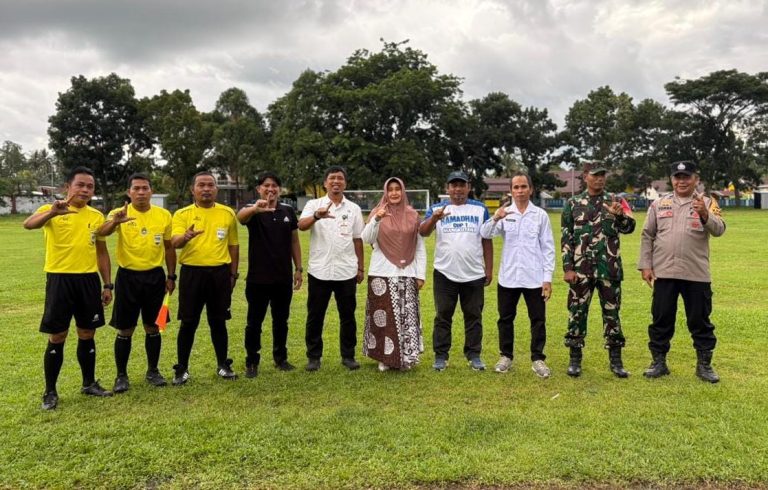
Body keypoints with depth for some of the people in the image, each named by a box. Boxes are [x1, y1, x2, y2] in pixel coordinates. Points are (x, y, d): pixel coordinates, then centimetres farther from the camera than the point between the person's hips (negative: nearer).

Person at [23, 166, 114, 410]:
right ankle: (50, 391, 16)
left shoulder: (97, 216, 8)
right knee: (57, 337, 2)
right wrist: (53, 212, -46)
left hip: (89, 280, 4)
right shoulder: (51, 210, -4)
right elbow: (28, 224, -26)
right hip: (60, 279, -4)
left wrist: (108, 284, 11)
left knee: (87, 334, 12)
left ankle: (89, 383, 27)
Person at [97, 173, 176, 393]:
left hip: (155, 276, 2)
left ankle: (153, 371, 26)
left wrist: (171, 276, 8)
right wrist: (115, 222, -48)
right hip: (128, 276, -2)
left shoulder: (164, 215, 2)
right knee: (125, 329, 5)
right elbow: (102, 233, -27)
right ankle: (121, 375, 19)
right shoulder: (119, 213, -6)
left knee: (152, 327, 12)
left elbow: (169, 247, 10)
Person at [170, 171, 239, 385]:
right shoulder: (182, 214, 0)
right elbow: (175, 241, -14)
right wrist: (185, 237, -37)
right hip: (192, 272, -1)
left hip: (220, 273, 1)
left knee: (218, 321, 10)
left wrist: (233, 274, 9)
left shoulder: (228, 213, 6)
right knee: (188, 323, 4)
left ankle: (223, 365, 23)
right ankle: (182, 368, 16)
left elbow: (233, 245, 11)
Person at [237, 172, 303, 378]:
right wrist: (255, 208, -55)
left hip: (283, 277, 3)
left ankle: (281, 358, 29)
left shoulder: (288, 211, 5)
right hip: (258, 278, -3)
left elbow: (294, 241, 11)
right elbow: (240, 216, -32)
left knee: (281, 320, 14)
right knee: (254, 322, 5)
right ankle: (252, 362, 17)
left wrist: (298, 269, 7)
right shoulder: (253, 211, -7)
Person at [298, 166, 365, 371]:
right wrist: (317, 216, -38)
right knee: (315, 315, 6)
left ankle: (348, 355, 20)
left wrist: (361, 267, 9)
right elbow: (301, 225, -18)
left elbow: (357, 240, 10)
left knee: (348, 315, 8)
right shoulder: (314, 205, 1)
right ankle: (314, 356, 18)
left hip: (346, 271, 2)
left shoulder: (354, 209, 8)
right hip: (319, 270, -1)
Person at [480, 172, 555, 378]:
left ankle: (538, 359, 17)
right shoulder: (504, 213, 3)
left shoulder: (540, 215, 1)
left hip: (534, 278, -1)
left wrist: (548, 278, -4)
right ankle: (506, 356, 25)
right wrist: (495, 219, -32)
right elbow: (485, 234, -12)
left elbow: (548, 248, 1)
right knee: (505, 318, 11)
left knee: (538, 320, 5)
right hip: (508, 277, 1)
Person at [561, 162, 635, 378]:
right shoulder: (573, 204, 4)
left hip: (610, 268, 1)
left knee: (611, 312, 8)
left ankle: (615, 360, 18)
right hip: (581, 268, -1)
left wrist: (620, 215, -23)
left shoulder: (615, 201, 7)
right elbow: (566, 238, 2)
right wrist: (568, 268, -4)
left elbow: (629, 227, -2)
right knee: (577, 312, 4)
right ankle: (575, 360, 15)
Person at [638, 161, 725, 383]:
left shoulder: (706, 203, 1)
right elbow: (647, 236, 7)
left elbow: (719, 230, -14)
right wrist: (645, 265, 1)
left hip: (696, 274, -1)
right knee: (661, 319, 8)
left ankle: (704, 364, 21)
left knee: (700, 321, 8)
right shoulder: (659, 203, 7)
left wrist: (704, 214, -34)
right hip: (664, 273, 2)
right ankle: (659, 362, 20)